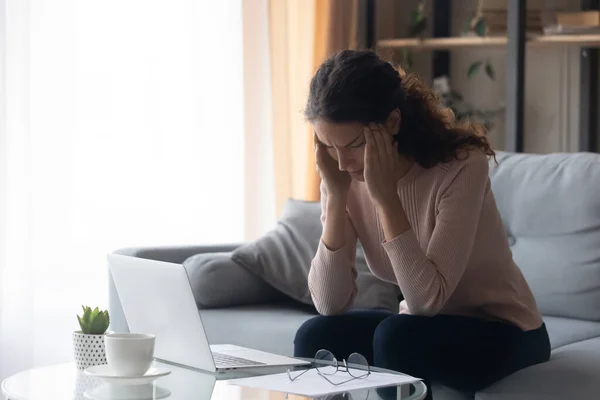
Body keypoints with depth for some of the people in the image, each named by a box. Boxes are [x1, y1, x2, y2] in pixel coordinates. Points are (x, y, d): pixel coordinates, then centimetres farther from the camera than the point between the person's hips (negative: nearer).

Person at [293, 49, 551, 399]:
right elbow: (330, 304, -16)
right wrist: (336, 196, -24)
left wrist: (385, 196, -34)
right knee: (316, 338, -19)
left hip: (504, 334, -5)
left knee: (396, 337, -31)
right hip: (425, 329, 5)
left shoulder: (462, 165, -26)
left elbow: (427, 300, -31)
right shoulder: (344, 174, -10)